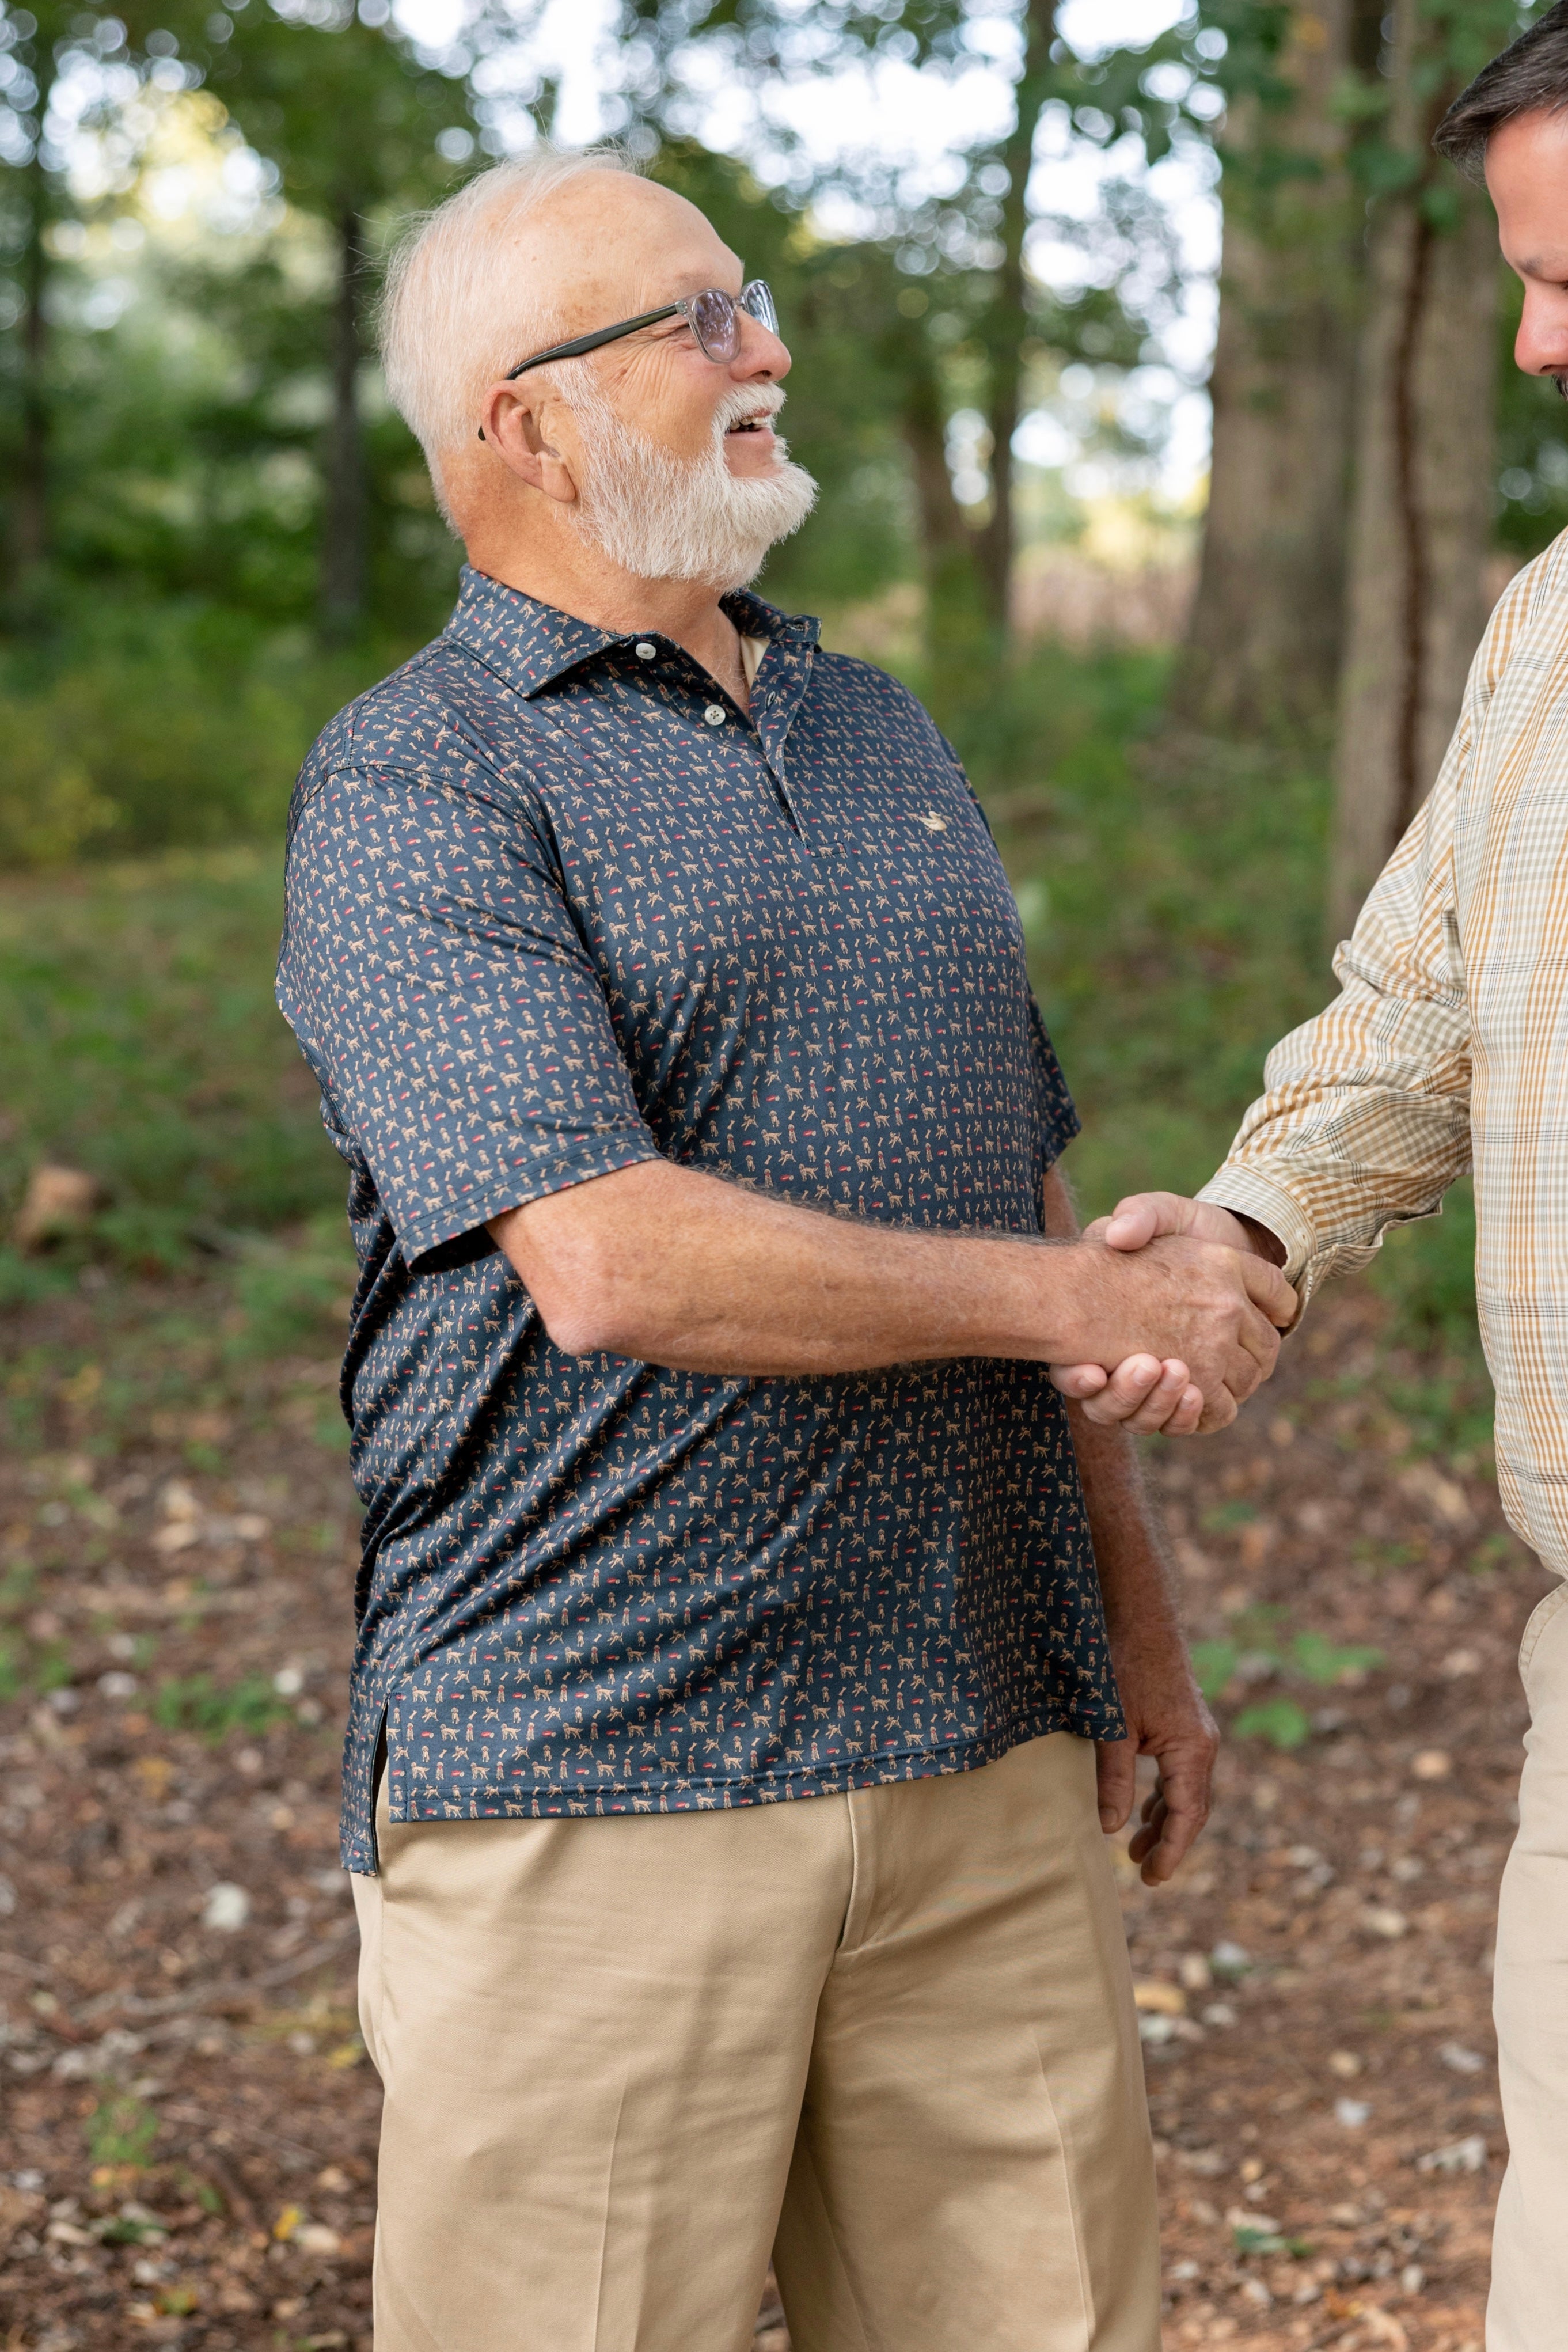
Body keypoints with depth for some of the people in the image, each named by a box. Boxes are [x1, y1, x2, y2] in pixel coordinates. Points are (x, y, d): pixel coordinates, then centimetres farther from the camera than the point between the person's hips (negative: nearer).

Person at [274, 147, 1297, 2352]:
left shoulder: (881, 731, 17)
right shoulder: (412, 788, -7)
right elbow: (610, 1260, -20)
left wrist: (1133, 1604, 18)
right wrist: (1078, 1299, -11)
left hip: (985, 1750, 6)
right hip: (592, 1770, -6)